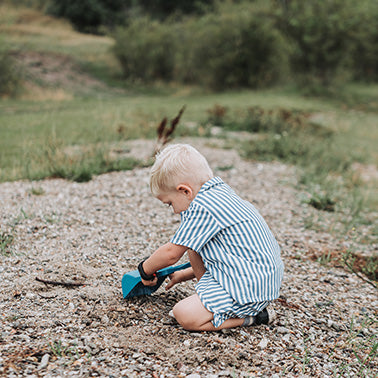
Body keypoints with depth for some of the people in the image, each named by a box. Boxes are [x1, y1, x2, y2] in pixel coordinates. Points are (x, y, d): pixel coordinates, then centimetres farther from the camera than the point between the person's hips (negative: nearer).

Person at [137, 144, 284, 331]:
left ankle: (251, 316, -6)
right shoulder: (221, 194, 14)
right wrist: (186, 274, 31)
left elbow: (171, 253, -10)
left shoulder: (201, 208, -18)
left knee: (184, 315, -17)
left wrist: (145, 269, 8)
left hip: (250, 288, -11)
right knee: (193, 248, 18)